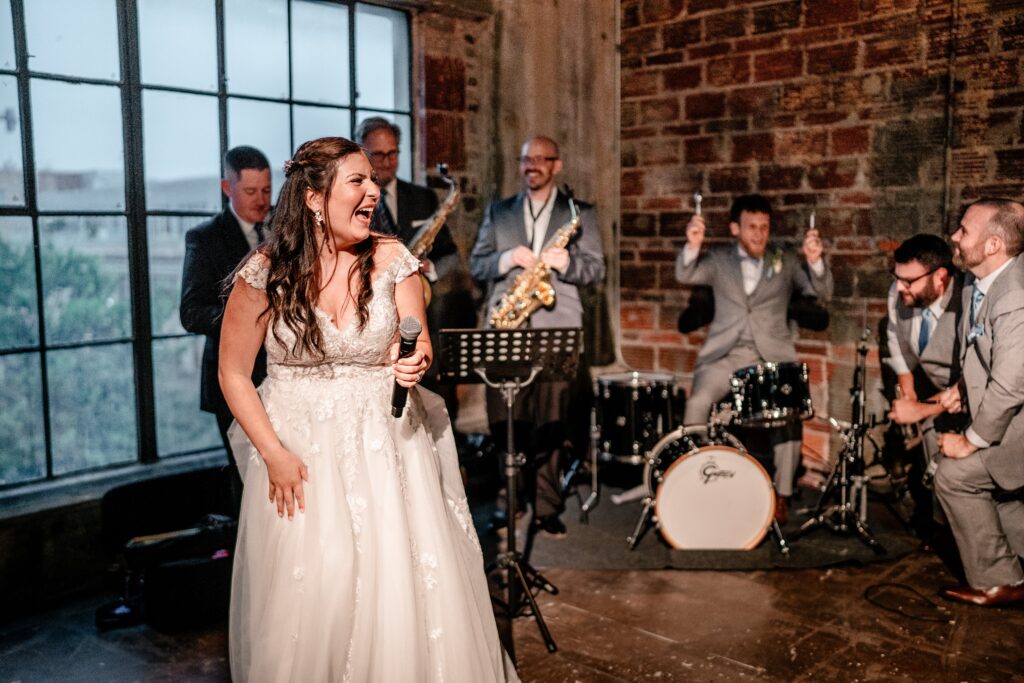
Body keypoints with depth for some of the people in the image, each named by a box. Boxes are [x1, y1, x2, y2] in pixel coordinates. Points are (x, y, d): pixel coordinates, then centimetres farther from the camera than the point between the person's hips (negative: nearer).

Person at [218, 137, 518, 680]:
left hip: (387, 444, 1)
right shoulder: (264, 272, -8)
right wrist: (274, 455, -9)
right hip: (299, 447, -1)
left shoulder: (392, 260, -3)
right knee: (309, 594, -2)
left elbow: (416, 345, -1)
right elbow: (234, 376, -2)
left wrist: (414, 363, -25)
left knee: (405, 592, -1)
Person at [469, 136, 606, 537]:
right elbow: (476, 264, 11)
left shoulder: (580, 213, 13)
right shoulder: (497, 212, 18)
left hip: (557, 328, -1)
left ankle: (546, 507, 6)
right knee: (505, 422, 2)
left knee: (551, 422, -2)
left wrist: (567, 262, -13)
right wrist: (508, 258, -8)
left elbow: (596, 268, 6)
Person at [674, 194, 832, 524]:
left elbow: (822, 293, 1)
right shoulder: (718, 260, 10)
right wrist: (693, 246, -27)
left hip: (773, 357, 0)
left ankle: (781, 496, -11)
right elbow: (686, 275, -7)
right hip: (724, 355, 0)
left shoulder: (785, 262, 11)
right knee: (697, 403, -25)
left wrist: (815, 261, -19)